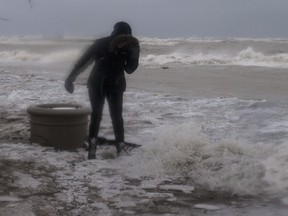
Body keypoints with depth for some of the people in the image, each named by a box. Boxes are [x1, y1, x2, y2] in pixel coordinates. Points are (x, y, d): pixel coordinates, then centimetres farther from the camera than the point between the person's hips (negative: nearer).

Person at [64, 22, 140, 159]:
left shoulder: (128, 48, -13)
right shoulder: (101, 44, -20)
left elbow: (130, 69, -10)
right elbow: (83, 61, -11)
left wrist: (135, 54, -25)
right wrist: (70, 79, -7)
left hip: (116, 86, 2)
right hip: (97, 85, -2)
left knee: (117, 116, -3)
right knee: (96, 115, -7)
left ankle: (121, 148, 6)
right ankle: (92, 149, -3)